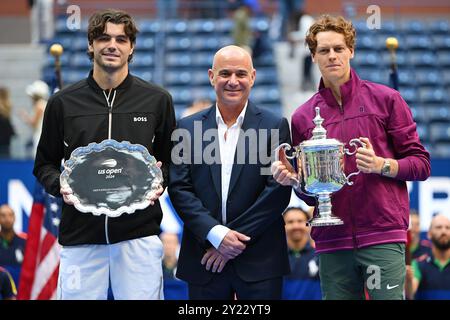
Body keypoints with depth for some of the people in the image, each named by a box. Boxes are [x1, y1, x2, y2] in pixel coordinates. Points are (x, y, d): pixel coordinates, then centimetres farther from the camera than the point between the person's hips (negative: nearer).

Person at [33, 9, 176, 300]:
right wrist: (60, 186, -8)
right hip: (80, 233, 1)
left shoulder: (157, 100, 6)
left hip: (139, 234, -1)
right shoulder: (63, 103, 6)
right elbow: (45, 164, 13)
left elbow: (171, 160, 14)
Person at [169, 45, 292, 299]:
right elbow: (179, 189, 1)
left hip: (258, 260, -1)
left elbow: (278, 190, -5)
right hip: (204, 259, 2)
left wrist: (235, 239, -10)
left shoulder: (275, 126, 2)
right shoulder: (188, 127, 7)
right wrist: (216, 234, -11)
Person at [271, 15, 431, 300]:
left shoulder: (385, 99, 4)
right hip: (331, 241, 3)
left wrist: (381, 165, -14)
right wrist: (292, 178, -4)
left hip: (383, 234, -3)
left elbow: (421, 164, 3)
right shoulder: (304, 117, 11)